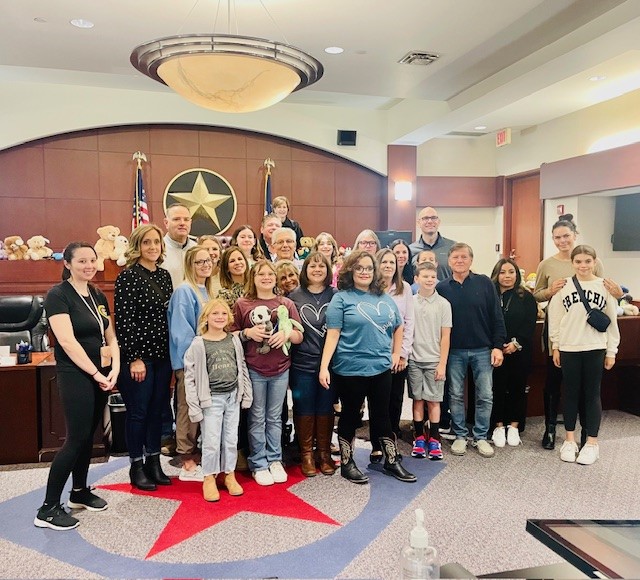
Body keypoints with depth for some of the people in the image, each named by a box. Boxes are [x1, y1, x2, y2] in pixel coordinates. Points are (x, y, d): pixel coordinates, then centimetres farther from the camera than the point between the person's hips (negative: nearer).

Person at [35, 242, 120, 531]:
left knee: (89, 435, 15)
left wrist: (115, 367, -3)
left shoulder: (98, 296, 11)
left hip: (100, 375, 7)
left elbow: (111, 337, 13)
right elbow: (67, 340, -18)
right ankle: (48, 509, 3)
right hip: (75, 375, -7)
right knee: (76, 438, -7)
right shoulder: (58, 295, -11)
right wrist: (95, 372, -18)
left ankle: (79, 491, 31)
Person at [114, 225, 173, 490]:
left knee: (158, 409, 13)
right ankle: (137, 466, 20)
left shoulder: (164, 275, 10)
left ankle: (153, 462, 26)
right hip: (138, 355, -6)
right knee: (138, 411, 5)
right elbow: (123, 320, -14)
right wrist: (135, 358, -16)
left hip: (163, 354, 6)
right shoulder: (128, 276, -10)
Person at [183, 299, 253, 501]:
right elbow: (190, 376, -9)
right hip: (211, 399, -4)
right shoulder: (198, 344, -8)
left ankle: (229, 475, 26)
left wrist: (247, 395, 8)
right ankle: (209, 478, 17)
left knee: (231, 439, 11)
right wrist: (194, 406, -11)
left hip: (233, 396, 4)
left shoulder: (234, 340, 4)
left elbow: (242, 368, 10)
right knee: (211, 442, 1)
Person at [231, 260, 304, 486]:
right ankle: (259, 464, 17)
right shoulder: (242, 304, 0)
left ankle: (275, 460, 24)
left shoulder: (286, 304, 6)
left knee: (275, 418, 12)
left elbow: (299, 336, 7)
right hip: (254, 370, -2)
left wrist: (287, 333, -14)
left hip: (280, 369, 2)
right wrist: (247, 333, -15)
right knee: (257, 418, 6)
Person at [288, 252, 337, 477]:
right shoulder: (295, 296, 1)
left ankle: (324, 453, 24)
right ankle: (306, 454, 21)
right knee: (304, 409, 7)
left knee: (325, 409, 10)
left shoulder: (335, 296, 4)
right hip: (302, 363, -1)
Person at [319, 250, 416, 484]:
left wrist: (396, 354, 13)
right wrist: (324, 367, -16)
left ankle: (392, 461, 28)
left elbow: (398, 327, 20)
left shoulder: (384, 298, 8)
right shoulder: (341, 298, -6)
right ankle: (347, 464, 24)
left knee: (382, 416, 15)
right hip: (350, 370, -4)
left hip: (381, 368, 4)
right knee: (350, 416, 10)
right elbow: (333, 334, -11)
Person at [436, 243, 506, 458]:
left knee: (485, 396, 5)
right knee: (456, 395, 8)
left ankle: (481, 437, 19)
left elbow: (497, 317, -1)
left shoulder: (484, 283, 0)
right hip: (454, 351, 0)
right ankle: (460, 435, 22)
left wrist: (498, 346, -6)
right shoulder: (442, 288, 1)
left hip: (483, 350, 0)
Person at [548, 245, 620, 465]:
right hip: (568, 349, 0)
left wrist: (611, 351, 2)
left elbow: (612, 320, 3)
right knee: (571, 393, 10)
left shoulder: (604, 287, 0)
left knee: (592, 394, 7)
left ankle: (592, 443, 18)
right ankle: (570, 439, 21)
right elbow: (554, 318, 2)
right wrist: (555, 347, 2)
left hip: (595, 349, 0)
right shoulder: (563, 286, -1)